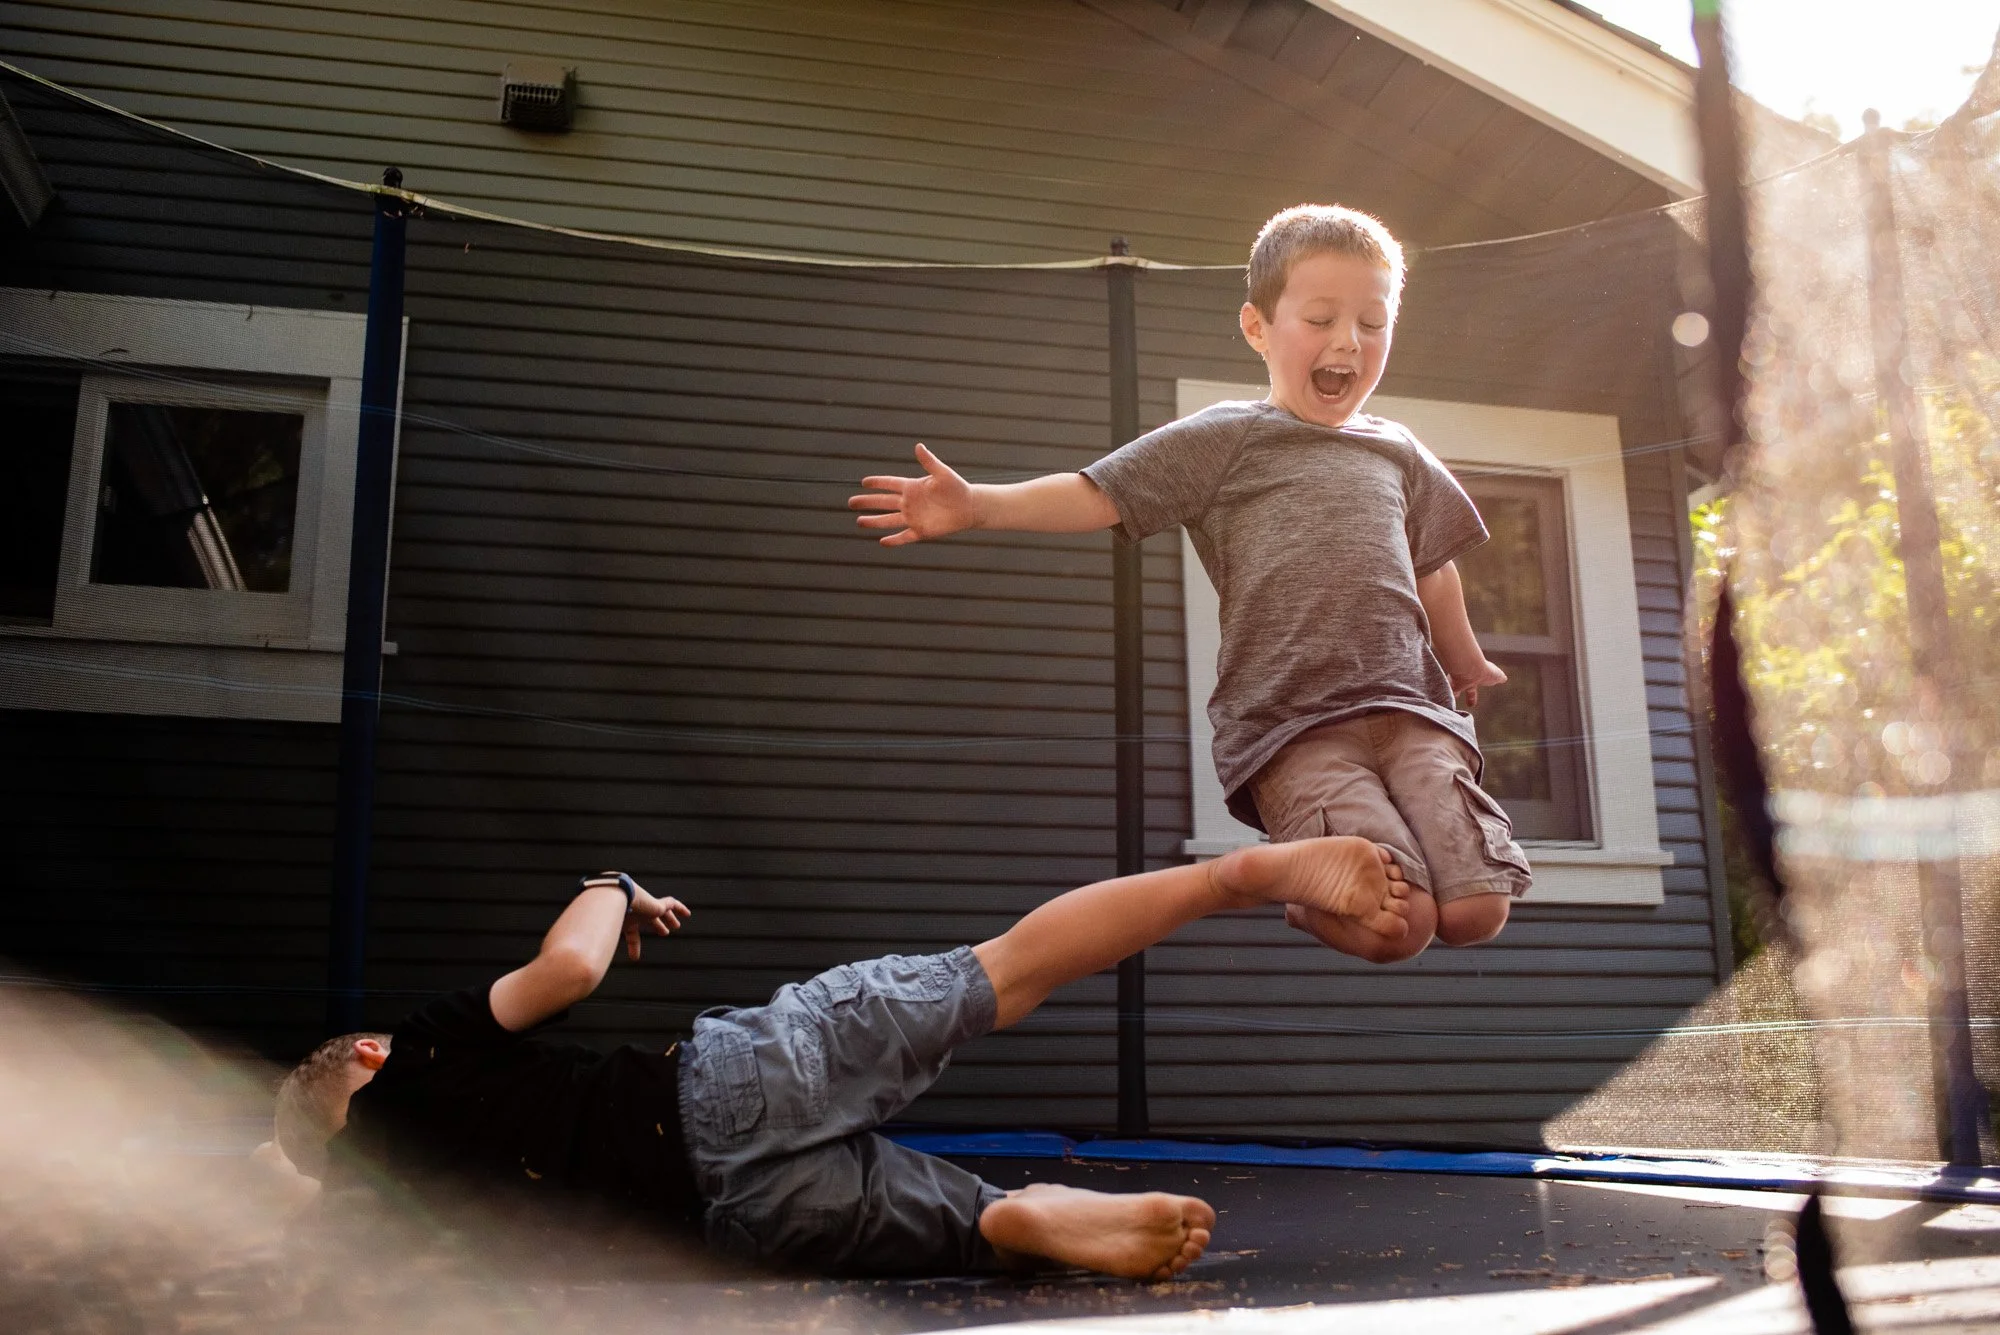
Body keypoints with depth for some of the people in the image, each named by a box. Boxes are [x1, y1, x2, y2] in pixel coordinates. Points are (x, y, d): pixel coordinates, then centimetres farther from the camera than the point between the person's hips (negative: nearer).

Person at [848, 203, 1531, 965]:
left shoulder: (1398, 455, 21)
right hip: (1289, 723, -5)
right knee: (1393, 921, -22)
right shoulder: (1224, 440, 5)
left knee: (1475, 912, -13)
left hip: (1409, 709, 5)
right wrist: (979, 505, -17)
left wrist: (1466, 664, 49)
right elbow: (1097, 497, -3)